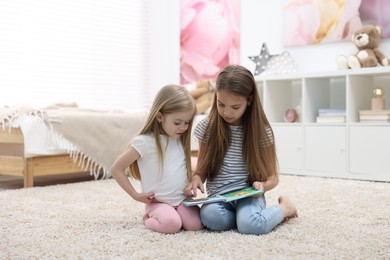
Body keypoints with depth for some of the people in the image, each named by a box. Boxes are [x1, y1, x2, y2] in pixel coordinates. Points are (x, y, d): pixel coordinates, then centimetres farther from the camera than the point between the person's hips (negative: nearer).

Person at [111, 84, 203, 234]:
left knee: (196, 224, -21)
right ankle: (149, 219, 1)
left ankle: (168, 216, 8)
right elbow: (116, 169, -8)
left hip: (183, 200, 5)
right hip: (158, 203, -5)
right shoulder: (145, 142, -12)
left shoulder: (180, 140, 8)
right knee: (171, 225, -32)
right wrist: (136, 195, -9)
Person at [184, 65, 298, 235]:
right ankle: (246, 215, -3)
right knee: (210, 216, -33)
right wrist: (196, 179, -17)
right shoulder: (208, 127, 0)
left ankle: (284, 207, -1)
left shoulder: (261, 131, -4)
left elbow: (272, 178, 2)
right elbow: (202, 170, 7)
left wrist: (262, 185, -21)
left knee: (250, 225, -33)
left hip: (248, 194, -1)